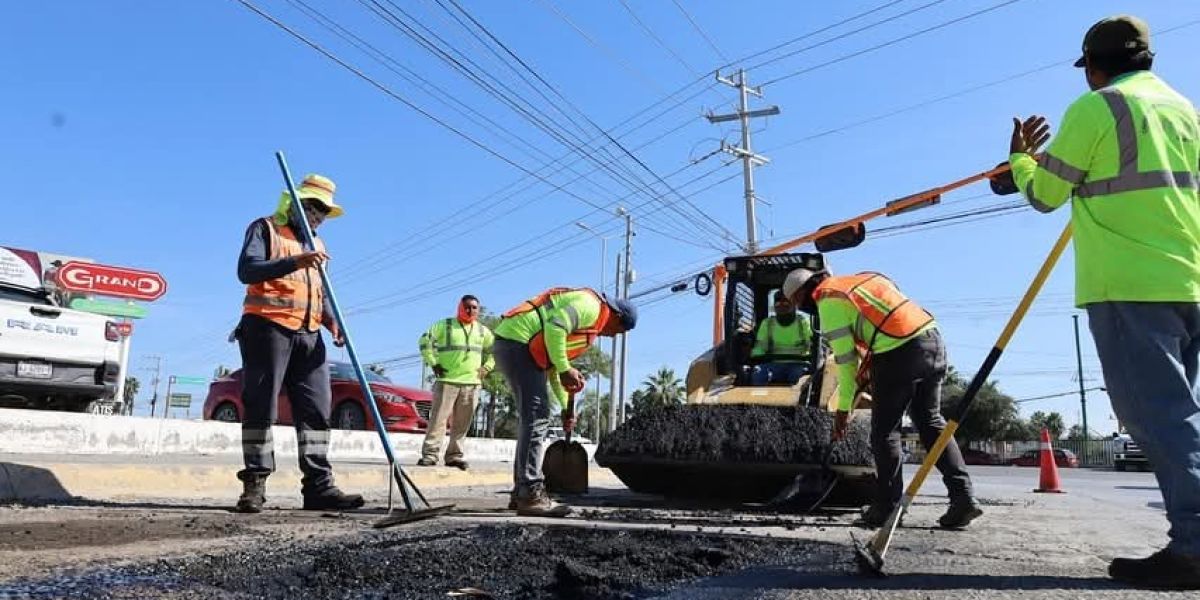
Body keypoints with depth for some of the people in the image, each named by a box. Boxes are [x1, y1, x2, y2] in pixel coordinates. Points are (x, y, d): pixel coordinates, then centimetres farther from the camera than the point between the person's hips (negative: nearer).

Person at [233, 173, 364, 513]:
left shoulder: (317, 243, 27)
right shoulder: (265, 229, 5)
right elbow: (246, 270, -12)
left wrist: (332, 322, 6)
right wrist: (295, 262, -25)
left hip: (309, 335, 7)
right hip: (268, 327, -6)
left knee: (316, 410, -1)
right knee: (261, 407, -5)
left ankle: (318, 486, 0)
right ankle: (254, 485, 0)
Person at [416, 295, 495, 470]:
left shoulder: (483, 331, 15)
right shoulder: (444, 325, 4)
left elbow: (495, 349, 26)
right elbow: (425, 341, 3)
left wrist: (487, 367, 13)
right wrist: (433, 363, -2)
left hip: (472, 383, 4)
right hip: (447, 380, -4)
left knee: (462, 423, 4)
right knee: (438, 418, -9)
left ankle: (454, 456, 11)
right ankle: (429, 454, -7)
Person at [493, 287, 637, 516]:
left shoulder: (589, 323, 25)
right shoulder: (590, 305, -6)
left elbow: (552, 367, 26)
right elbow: (554, 329, -23)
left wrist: (566, 407, 23)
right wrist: (566, 370, -17)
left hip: (513, 344, 11)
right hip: (517, 341, -11)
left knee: (533, 417, 13)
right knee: (536, 417, -13)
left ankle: (522, 493, 17)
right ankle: (530, 495, -14)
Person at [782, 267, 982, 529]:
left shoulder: (829, 300, 0)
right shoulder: (859, 280, 24)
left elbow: (845, 357, -2)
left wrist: (842, 408, 4)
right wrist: (867, 373, 18)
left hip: (899, 352, -8)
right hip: (932, 338, 8)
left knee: (884, 431, 4)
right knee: (931, 422, 16)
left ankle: (888, 506, 9)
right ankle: (962, 496, 10)